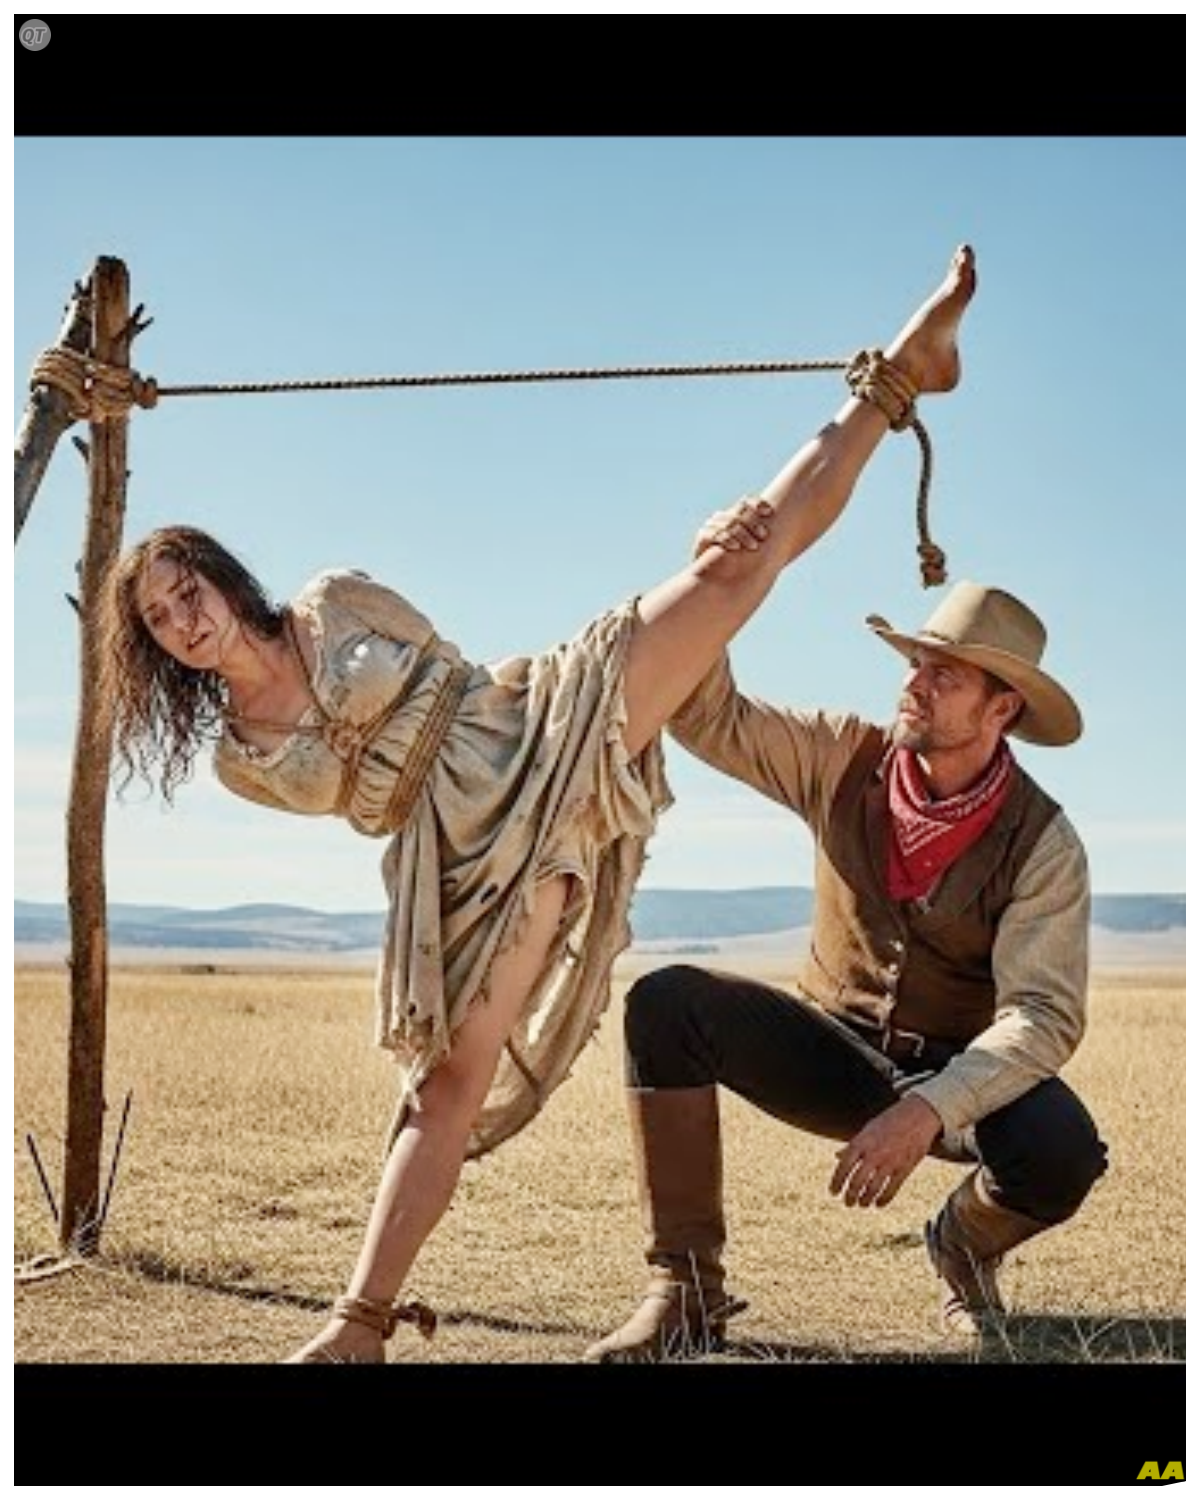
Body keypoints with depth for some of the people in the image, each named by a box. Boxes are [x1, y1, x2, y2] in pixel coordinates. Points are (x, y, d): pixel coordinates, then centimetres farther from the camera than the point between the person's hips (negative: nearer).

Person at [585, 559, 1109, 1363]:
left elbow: (1045, 1015, -25)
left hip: (963, 1077, -2)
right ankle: (688, 1293, -18)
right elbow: (710, 717, -10)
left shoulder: (1042, 843, -18)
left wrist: (928, 1110, -39)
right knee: (668, 1001, -24)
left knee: (1062, 1150, -36)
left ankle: (966, 1246, 5)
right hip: (837, 1052, 2)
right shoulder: (844, 759, -8)